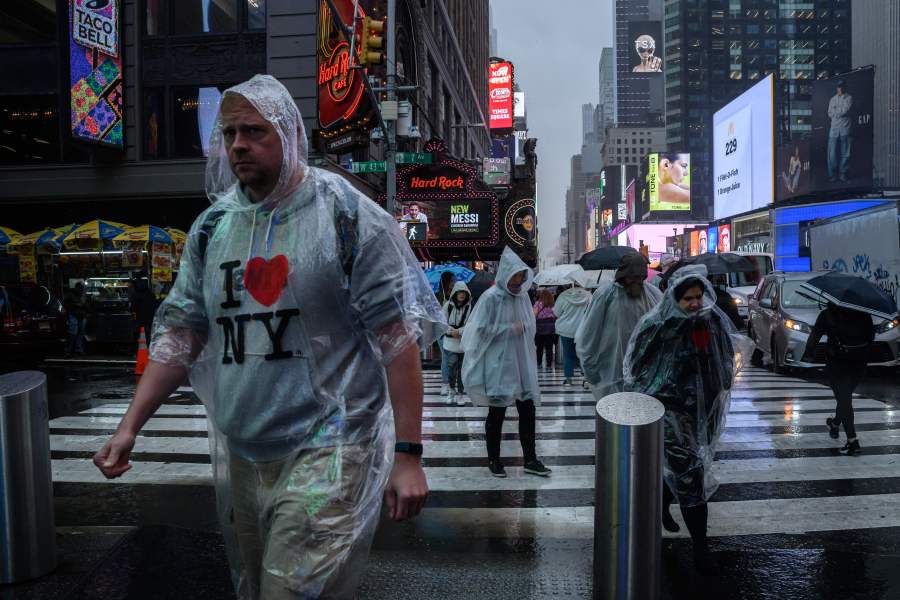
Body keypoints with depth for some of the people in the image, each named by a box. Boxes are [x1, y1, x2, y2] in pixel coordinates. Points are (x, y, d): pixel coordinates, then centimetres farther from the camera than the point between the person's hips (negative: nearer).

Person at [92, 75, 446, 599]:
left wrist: (409, 455, -16)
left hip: (325, 453, -6)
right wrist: (129, 427, 4)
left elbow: (398, 336, -13)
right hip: (237, 455, 6)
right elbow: (181, 333, 12)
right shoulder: (212, 227, 8)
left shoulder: (349, 216, -9)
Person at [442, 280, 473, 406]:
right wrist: (451, 331, -12)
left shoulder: (470, 306, -8)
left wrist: (459, 331, -17)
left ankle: (461, 393, 20)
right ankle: (452, 390, 17)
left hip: (465, 342, -1)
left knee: (462, 369, 7)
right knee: (451, 365, -3)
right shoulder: (448, 305, 0)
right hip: (450, 341, 1)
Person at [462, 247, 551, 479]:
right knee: (497, 411, 5)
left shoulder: (522, 296, 6)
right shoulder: (491, 298, -12)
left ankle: (530, 459, 17)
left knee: (527, 409, 6)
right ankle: (494, 459, 20)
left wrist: (523, 328, -2)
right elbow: (481, 330, -13)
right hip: (498, 365, -5)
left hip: (522, 363, 5)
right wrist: (509, 329, -15)